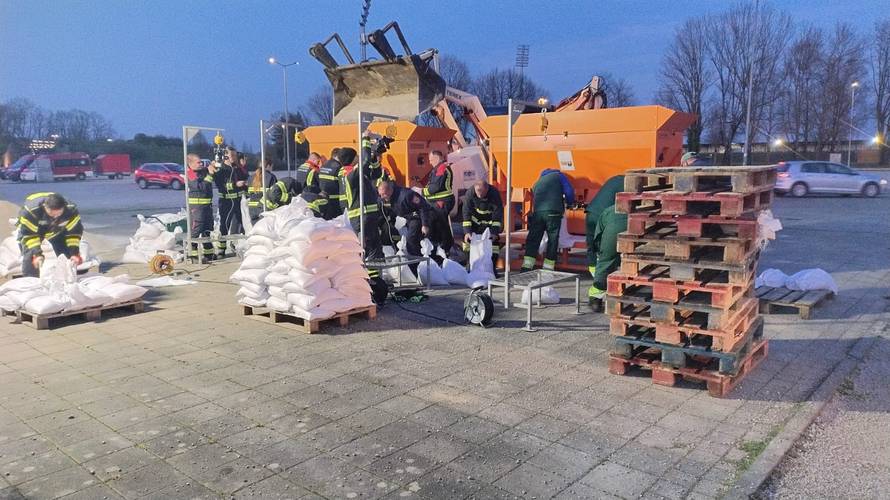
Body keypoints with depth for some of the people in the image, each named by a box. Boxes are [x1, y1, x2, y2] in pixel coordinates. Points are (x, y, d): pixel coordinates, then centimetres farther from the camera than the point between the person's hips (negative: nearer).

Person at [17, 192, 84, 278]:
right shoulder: (31, 210, -40)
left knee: (66, 257, -9)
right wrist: (37, 254, -42)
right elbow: (29, 235, -34)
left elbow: (74, 233, -23)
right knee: (30, 257, -18)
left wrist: (75, 253, -31)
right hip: (30, 229, -2)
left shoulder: (71, 211, -34)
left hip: (57, 231, 2)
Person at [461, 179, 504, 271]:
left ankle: (492, 267, -6)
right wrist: (467, 231, -31)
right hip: (476, 217, 2)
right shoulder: (469, 193, -25)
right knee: (468, 237, -8)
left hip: (491, 218, -2)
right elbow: (466, 213, -24)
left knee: (493, 239, -15)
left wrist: (494, 232, -33)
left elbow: (498, 215, -26)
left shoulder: (494, 194, -30)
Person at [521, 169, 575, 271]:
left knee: (533, 240, 6)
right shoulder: (558, 176, 16)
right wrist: (568, 203, 22)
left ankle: (526, 268, 0)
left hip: (537, 212, 4)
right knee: (552, 240, 4)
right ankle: (548, 269, 4)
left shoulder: (537, 182, 31)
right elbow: (569, 192, 6)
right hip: (553, 212, -4)